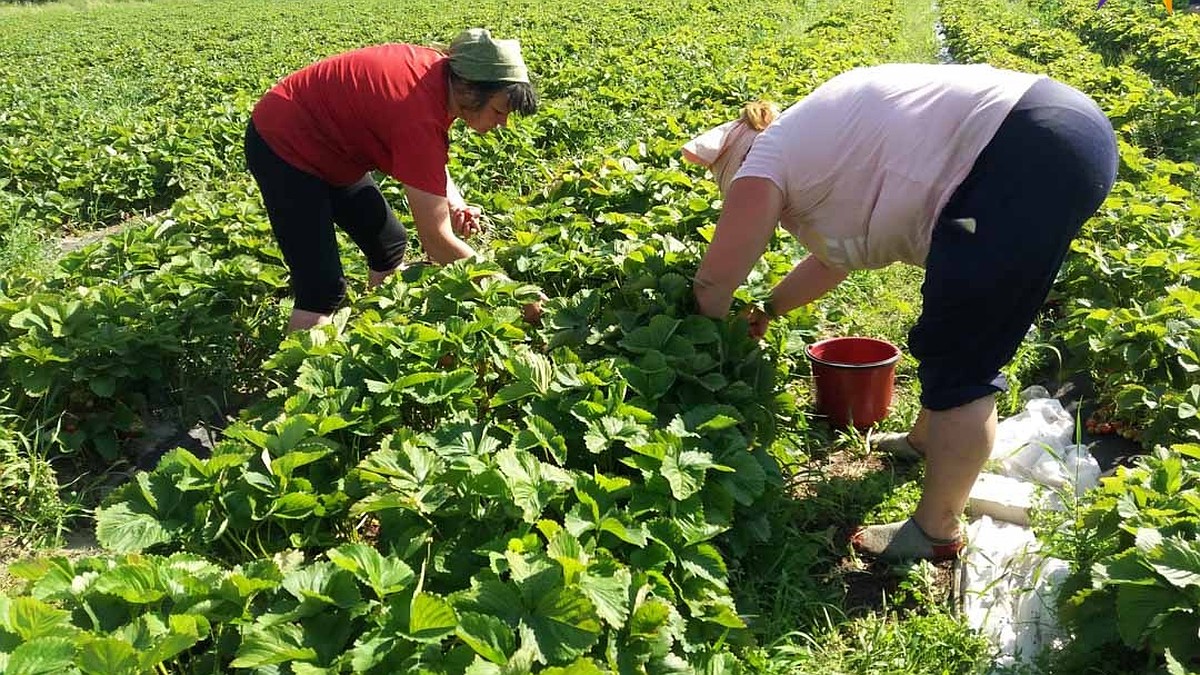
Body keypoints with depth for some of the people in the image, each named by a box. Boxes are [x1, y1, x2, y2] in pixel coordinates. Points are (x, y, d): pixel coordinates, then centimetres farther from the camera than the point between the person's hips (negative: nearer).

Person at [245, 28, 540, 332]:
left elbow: (431, 163, 6)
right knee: (324, 287, -15)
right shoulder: (421, 116, -35)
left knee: (390, 243, 12)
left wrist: (456, 204, -15)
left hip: (331, 145, 10)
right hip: (282, 145, -9)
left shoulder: (443, 71, -10)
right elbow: (436, 241, -32)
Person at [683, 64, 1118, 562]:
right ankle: (927, 439, 45)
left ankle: (936, 532, 11)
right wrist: (769, 309, 39)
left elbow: (714, 281, 4)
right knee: (958, 330, 25)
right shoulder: (818, 148, 25)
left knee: (957, 357, -1)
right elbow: (840, 258, 34)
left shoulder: (764, 163, 0)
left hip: (1029, 157, -10)